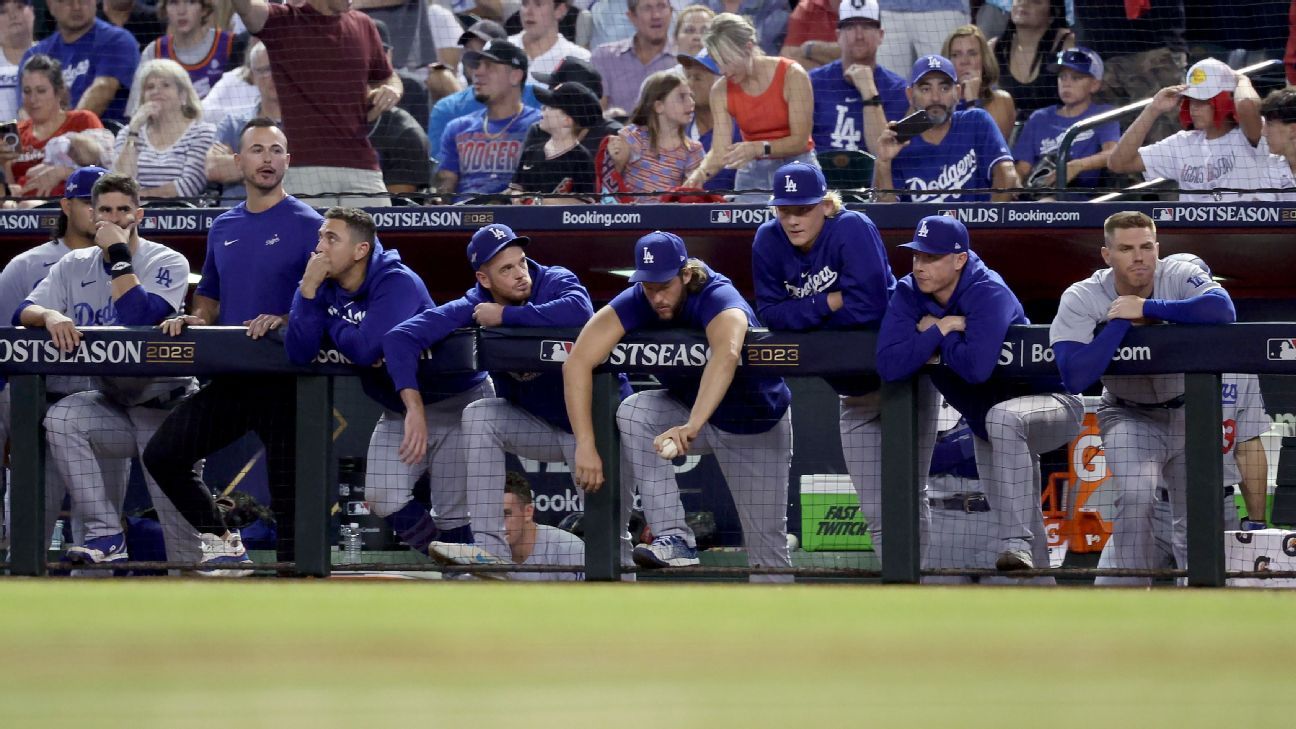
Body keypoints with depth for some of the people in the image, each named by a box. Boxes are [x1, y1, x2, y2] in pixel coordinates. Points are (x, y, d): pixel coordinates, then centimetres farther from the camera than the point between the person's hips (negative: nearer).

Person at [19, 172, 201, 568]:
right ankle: (105, 535, -27)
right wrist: (50, 316, -26)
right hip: (111, 403, 3)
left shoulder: (167, 263, -7)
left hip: (166, 405, -3)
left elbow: (141, 319, -23)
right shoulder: (75, 266, 7)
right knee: (61, 419, -29)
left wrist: (118, 254, -19)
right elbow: (25, 312, -3)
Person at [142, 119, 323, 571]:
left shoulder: (307, 225, -4)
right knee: (163, 454, -1)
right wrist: (194, 320, 2)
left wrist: (285, 320, -25)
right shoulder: (223, 228, 15)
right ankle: (221, 543, 12)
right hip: (230, 377, 6)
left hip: (285, 378, -6)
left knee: (287, 490, -4)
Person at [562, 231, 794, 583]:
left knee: (767, 545, -6)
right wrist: (585, 445, -40)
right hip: (688, 406, 4)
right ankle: (674, 538, -26)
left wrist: (691, 426, -70)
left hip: (756, 424, -4)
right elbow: (577, 362, -28)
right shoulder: (636, 302, -21)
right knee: (633, 412, -25)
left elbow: (726, 357, -55)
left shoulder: (717, 298, -34)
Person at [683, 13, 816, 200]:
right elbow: (720, 150, -8)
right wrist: (701, 173, -29)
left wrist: (758, 148, -30)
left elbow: (800, 140, -15)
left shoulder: (792, 75, -13)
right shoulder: (721, 91, -3)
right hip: (752, 174, 3)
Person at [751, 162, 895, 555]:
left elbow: (868, 305, -30)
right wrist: (827, 305, -20)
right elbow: (770, 314, -7)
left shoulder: (852, 229, -21)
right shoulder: (769, 241, -6)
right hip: (853, 388, 6)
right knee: (873, 508, 7)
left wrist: (802, 315, -17)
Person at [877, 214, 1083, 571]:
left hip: (1050, 403, -8)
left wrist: (934, 333, -25)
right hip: (987, 424, 8)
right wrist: (941, 331, -28)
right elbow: (889, 365, -23)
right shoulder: (909, 294, -10)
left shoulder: (988, 294, -27)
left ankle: (1017, 546, -39)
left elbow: (977, 367, -42)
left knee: (1003, 418, -40)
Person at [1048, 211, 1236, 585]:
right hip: (1129, 417, -2)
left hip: (1189, 413, 2)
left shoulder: (1179, 278, -19)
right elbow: (1074, 378, -32)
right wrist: (1121, 321, -32)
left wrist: (1145, 308, -35)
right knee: (1135, 496, -25)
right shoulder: (1082, 299, -20)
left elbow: (1222, 309, -41)